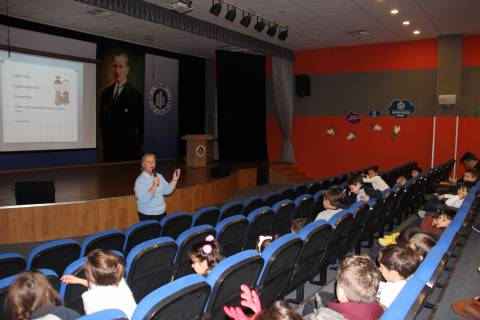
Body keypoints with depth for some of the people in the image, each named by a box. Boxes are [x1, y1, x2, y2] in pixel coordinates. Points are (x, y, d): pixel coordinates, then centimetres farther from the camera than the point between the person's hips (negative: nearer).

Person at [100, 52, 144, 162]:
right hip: (108, 148, 5)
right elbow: (103, 120, 17)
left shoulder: (136, 95, -8)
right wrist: (105, 143, 9)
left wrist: (136, 150, -8)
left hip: (127, 150, -5)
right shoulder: (105, 93, 10)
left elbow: (140, 126, -7)